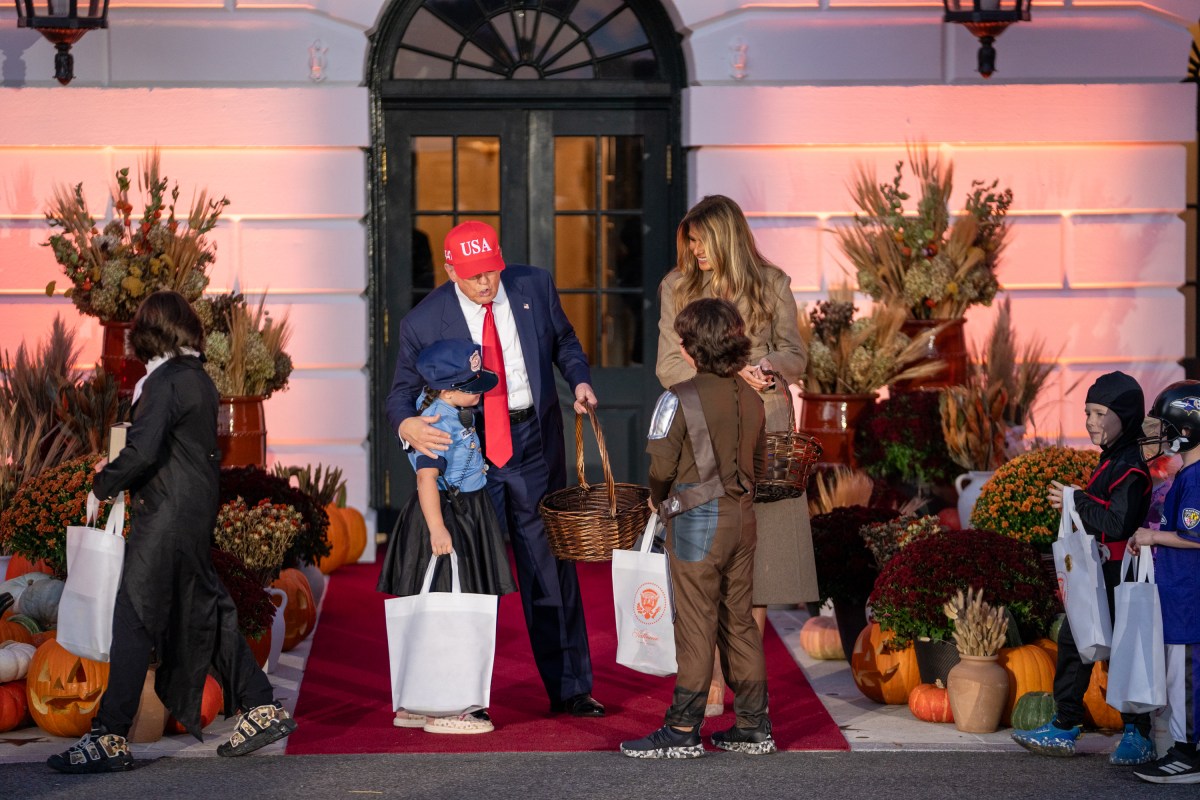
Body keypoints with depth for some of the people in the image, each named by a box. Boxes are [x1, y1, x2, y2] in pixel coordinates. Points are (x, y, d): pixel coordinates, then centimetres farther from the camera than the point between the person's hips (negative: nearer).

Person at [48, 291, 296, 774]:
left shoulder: (164, 381, -15)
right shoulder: (200, 379, 13)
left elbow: (142, 452, -22)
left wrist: (103, 483, -5)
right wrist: (119, 473, 13)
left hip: (166, 517, -9)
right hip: (199, 512, 9)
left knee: (133, 622, -7)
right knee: (202, 614, 17)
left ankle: (110, 739, -6)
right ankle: (262, 710, 21)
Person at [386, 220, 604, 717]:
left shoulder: (535, 286, -2)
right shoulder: (423, 322, -10)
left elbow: (563, 340, 16)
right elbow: (403, 391, -3)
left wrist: (579, 379, -3)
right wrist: (407, 425, -26)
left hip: (533, 444, 2)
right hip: (467, 450, -2)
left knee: (552, 565, 7)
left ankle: (569, 689, 16)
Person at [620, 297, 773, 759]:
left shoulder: (680, 399, -14)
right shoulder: (751, 398, 6)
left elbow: (660, 465, -12)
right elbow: (759, 466, 13)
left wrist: (659, 500, 6)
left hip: (697, 519, -6)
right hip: (742, 516, 7)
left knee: (695, 625, -2)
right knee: (739, 621, 13)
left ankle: (683, 731, 4)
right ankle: (753, 727, 16)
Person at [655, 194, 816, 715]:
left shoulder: (772, 284, 7)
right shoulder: (677, 287, 7)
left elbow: (796, 357, 9)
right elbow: (668, 367, 2)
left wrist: (767, 366, -14)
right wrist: (728, 373, -12)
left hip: (763, 425, 1)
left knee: (759, 549, 0)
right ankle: (712, 683, -4)